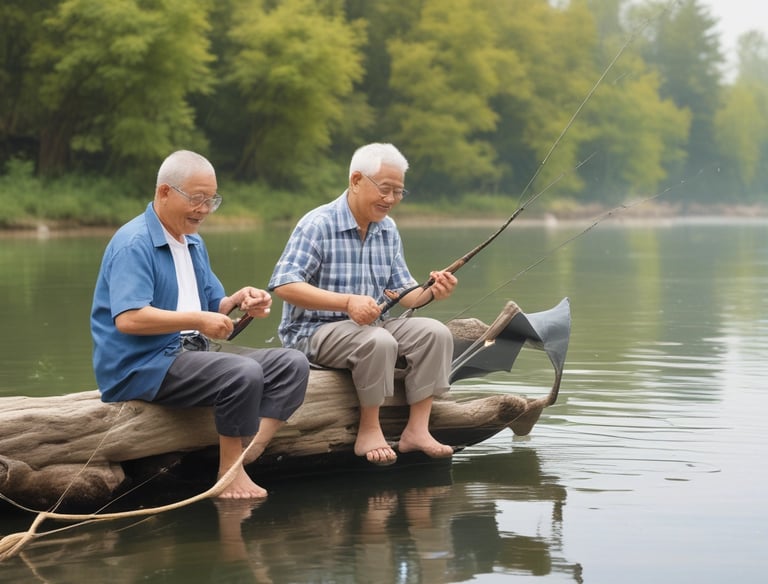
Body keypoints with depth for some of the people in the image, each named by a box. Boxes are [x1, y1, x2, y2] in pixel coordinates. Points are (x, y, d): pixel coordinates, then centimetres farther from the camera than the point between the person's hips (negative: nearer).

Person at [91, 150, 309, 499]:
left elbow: (213, 307, 21)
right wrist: (197, 320, -25)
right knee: (244, 374, -31)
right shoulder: (134, 244, -13)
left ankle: (251, 453, -19)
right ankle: (230, 472, -17)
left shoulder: (194, 244, 18)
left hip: (189, 354, 10)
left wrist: (238, 302, -1)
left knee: (291, 364, -5)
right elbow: (128, 319, -25)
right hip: (141, 366, -10)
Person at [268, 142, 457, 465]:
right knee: (378, 341, -35)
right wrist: (348, 302, -32)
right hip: (316, 331, -7)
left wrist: (431, 292, -13)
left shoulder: (388, 230, 10)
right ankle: (369, 432, -19)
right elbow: (283, 285, -23)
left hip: (373, 324, 7)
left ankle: (417, 430, -14)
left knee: (435, 332, -14)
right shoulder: (318, 224, -14)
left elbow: (402, 291, 12)